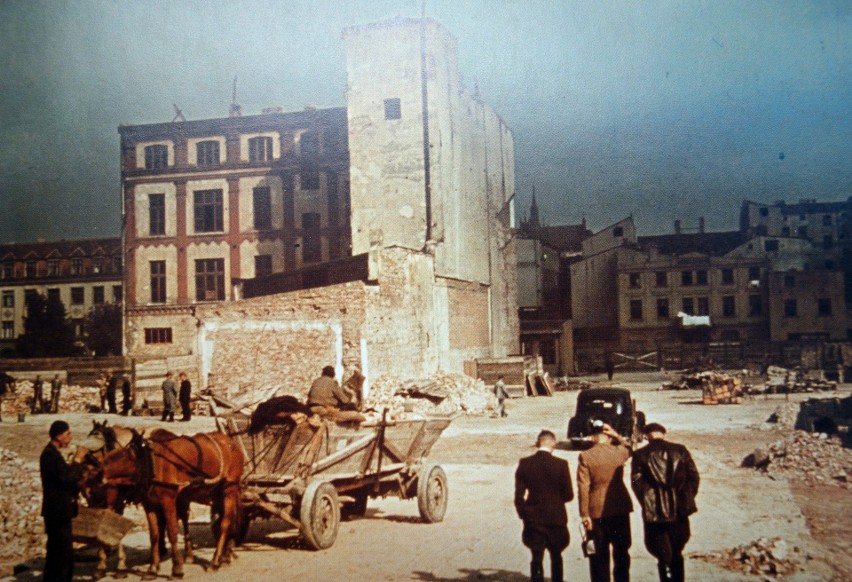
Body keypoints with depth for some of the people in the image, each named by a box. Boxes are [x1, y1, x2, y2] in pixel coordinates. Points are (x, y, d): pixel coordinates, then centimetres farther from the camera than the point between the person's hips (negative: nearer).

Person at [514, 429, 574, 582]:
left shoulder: (524, 464, -7)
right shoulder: (561, 464, -12)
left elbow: (519, 494, -5)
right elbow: (568, 495, -7)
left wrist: (523, 514, 7)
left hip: (533, 519, 1)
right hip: (555, 518, 0)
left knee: (537, 558, 6)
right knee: (556, 556, 19)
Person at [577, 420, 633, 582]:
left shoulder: (585, 457, -10)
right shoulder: (619, 452, -4)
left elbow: (583, 487, -13)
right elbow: (628, 448, 23)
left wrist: (584, 514, -10)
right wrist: (616, 435, 8)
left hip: (597, 511, -2)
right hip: (620, 508, 2)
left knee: (599, 555, 7)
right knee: (621, 553, 16)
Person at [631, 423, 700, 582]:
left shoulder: (640, 455, -5)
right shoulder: (680, 450, 0)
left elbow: (636, 482, -6)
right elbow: (693, 476, 1)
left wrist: (647, 504, 6)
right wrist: (687, 500, 11)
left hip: (654, 514, -3)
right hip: (679, 511, 3)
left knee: (663, 557, 7)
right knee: (677, 554, 20)